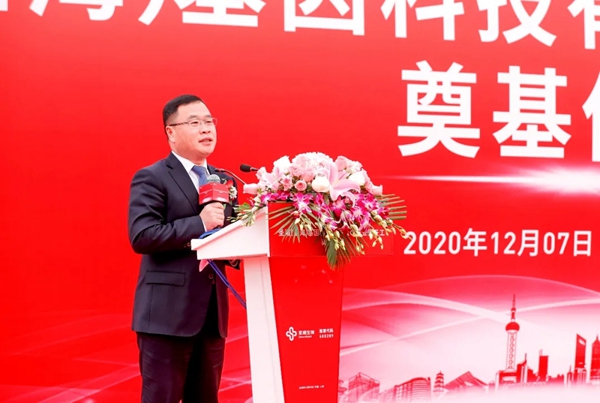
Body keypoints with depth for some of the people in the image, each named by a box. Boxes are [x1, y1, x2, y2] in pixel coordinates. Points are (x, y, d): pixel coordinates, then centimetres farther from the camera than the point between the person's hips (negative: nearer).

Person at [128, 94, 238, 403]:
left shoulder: (223, 180, 16)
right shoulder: (151, 178, -5)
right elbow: (141, 236, -17)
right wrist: (199, 224, -20)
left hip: (212, 313, 7)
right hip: (167, 313, -6)